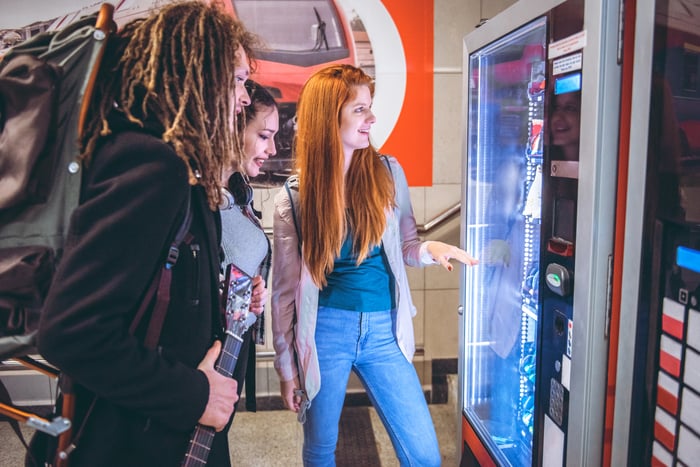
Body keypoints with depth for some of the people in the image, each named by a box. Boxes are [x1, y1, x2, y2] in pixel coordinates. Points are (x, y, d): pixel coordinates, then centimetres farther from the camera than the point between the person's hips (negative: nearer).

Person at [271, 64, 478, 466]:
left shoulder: (388, 173, -1)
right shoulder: (293, 197, -6)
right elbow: (285, 288, -1)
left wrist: (429, 249, -14)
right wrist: (286, 365, 2)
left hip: (383, 330, 2)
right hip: (325, 330, -1)